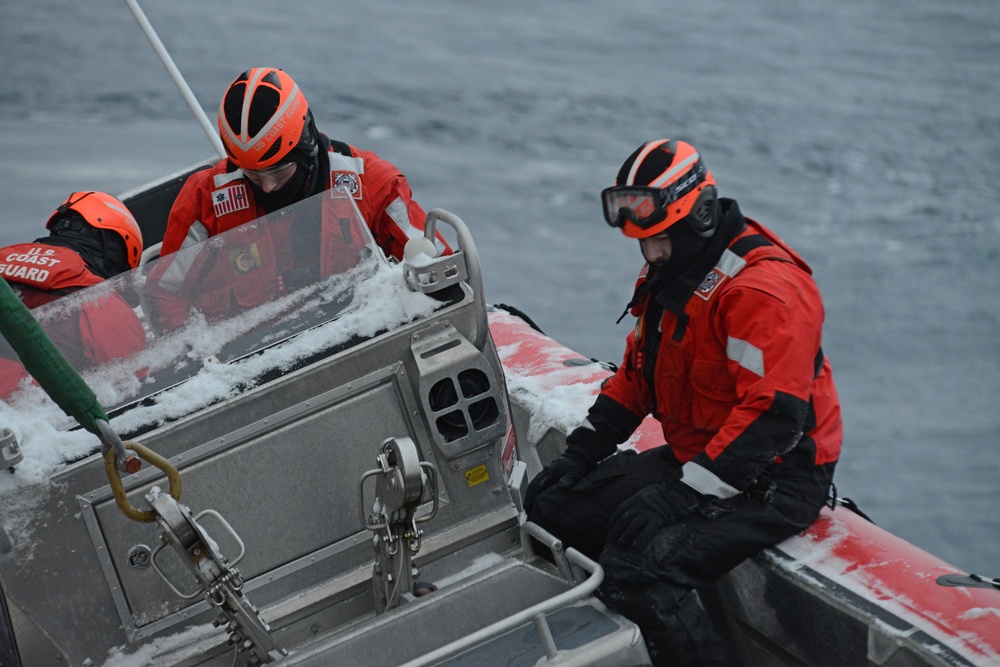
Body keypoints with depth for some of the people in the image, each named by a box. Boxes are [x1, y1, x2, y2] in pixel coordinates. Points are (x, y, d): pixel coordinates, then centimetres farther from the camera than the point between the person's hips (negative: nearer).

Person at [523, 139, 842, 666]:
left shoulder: (765, 288, -23)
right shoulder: (669, 276, 9)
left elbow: (773, 415, -29)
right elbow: (638, 373, 21)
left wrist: (685, 493, -29)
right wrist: (581, 451, 10)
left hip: (773, 481, -10)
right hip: (691, 459, 10)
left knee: (639, 569, -30)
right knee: (552, 504, 4)